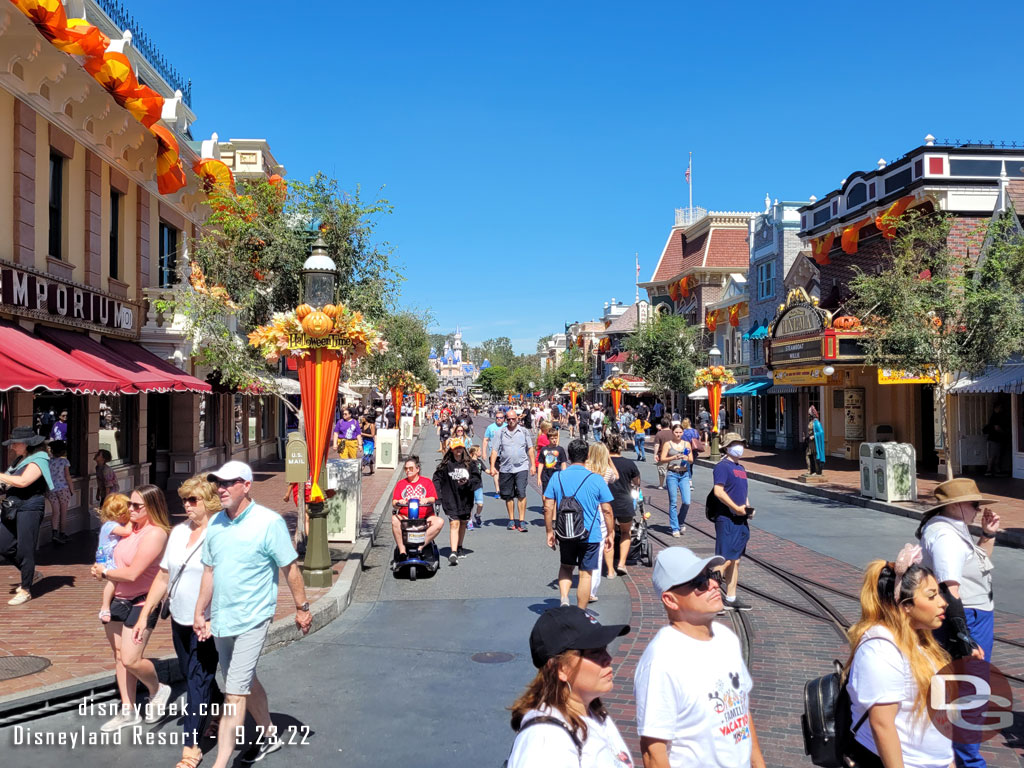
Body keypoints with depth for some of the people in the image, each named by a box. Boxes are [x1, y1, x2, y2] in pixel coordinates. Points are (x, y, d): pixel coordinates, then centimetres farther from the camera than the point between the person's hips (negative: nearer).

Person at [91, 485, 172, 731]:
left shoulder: (155, 534, -19)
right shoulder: (132, 528, 6)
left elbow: (132, 573, -23)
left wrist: (105, 572, -6)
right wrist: (102, 571, -4)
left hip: (142, 602, -8)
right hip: (119, 599, 8)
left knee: (130, 659, -13)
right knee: (119, 656, 13)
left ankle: (157, 689, 16)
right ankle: (128, 711, 24)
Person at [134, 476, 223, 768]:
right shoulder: (178, 532, 7)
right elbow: (163, 577, 13)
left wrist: (210, 621, -23)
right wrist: (145, 615, 11)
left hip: (207, 623, -7)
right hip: (179, 620, 7)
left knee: (199, 680, -1)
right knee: (190, 675, 17)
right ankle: (216, 707, 41)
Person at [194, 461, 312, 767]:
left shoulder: (269, 522, -14)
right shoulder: (215, 523, 4)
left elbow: (290, 568, -9)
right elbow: (209, 570, 12)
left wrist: (302, 608, -5)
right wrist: (199, 612, 13)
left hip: (251, 619, -7)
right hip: (219, 618, 7)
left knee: (235, 692, -7)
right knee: (246, 681, 20)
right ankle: (268, 735, 39)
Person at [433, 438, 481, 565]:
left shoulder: (469, 464, 4)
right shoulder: (445, 465, -1)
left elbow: (477, 478, 3)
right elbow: (437, 480, 0)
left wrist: (467, 482, -16)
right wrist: (438, 496, -10)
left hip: (466, 499, 3)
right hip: (451, 500, -3)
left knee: (463, 524, 15)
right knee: (454, 524, -14)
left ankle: (459, 548, 35)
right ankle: (453, 553, -23)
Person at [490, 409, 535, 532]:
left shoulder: (524, 432, 8)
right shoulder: (500, 433, 7)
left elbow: (530, 449, 11)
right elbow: (494, 450, 4)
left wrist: (533, 464, 5)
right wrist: (492, 466, -4)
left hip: (521, 467, -2)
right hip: (505, 469, 2)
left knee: (521, 494, -12)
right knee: (508, 495, 9)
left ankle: (522, 521, -8)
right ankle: (511, 520, 22)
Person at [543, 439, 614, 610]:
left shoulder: (557, 477, -4)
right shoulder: (596, 479, -9)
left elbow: (548, 508, -3)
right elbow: (607, 510, -5)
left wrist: (549, 531, 7)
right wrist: (610, 534, 6)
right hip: (590, 534, -2)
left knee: (565, 567, 24)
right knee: (585, 574, 10)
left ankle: (564, 598, 3)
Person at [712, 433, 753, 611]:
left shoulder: (741, 468, 19)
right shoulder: (722, 466, -10)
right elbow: (718, 491, -20)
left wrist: (748, 507, 9)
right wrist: (736, 508, -18)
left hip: (741, 521, 9)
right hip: (727, 520, -9)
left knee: (735, 560, 13)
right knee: (725, 560, -11)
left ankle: (731, 598, 20)